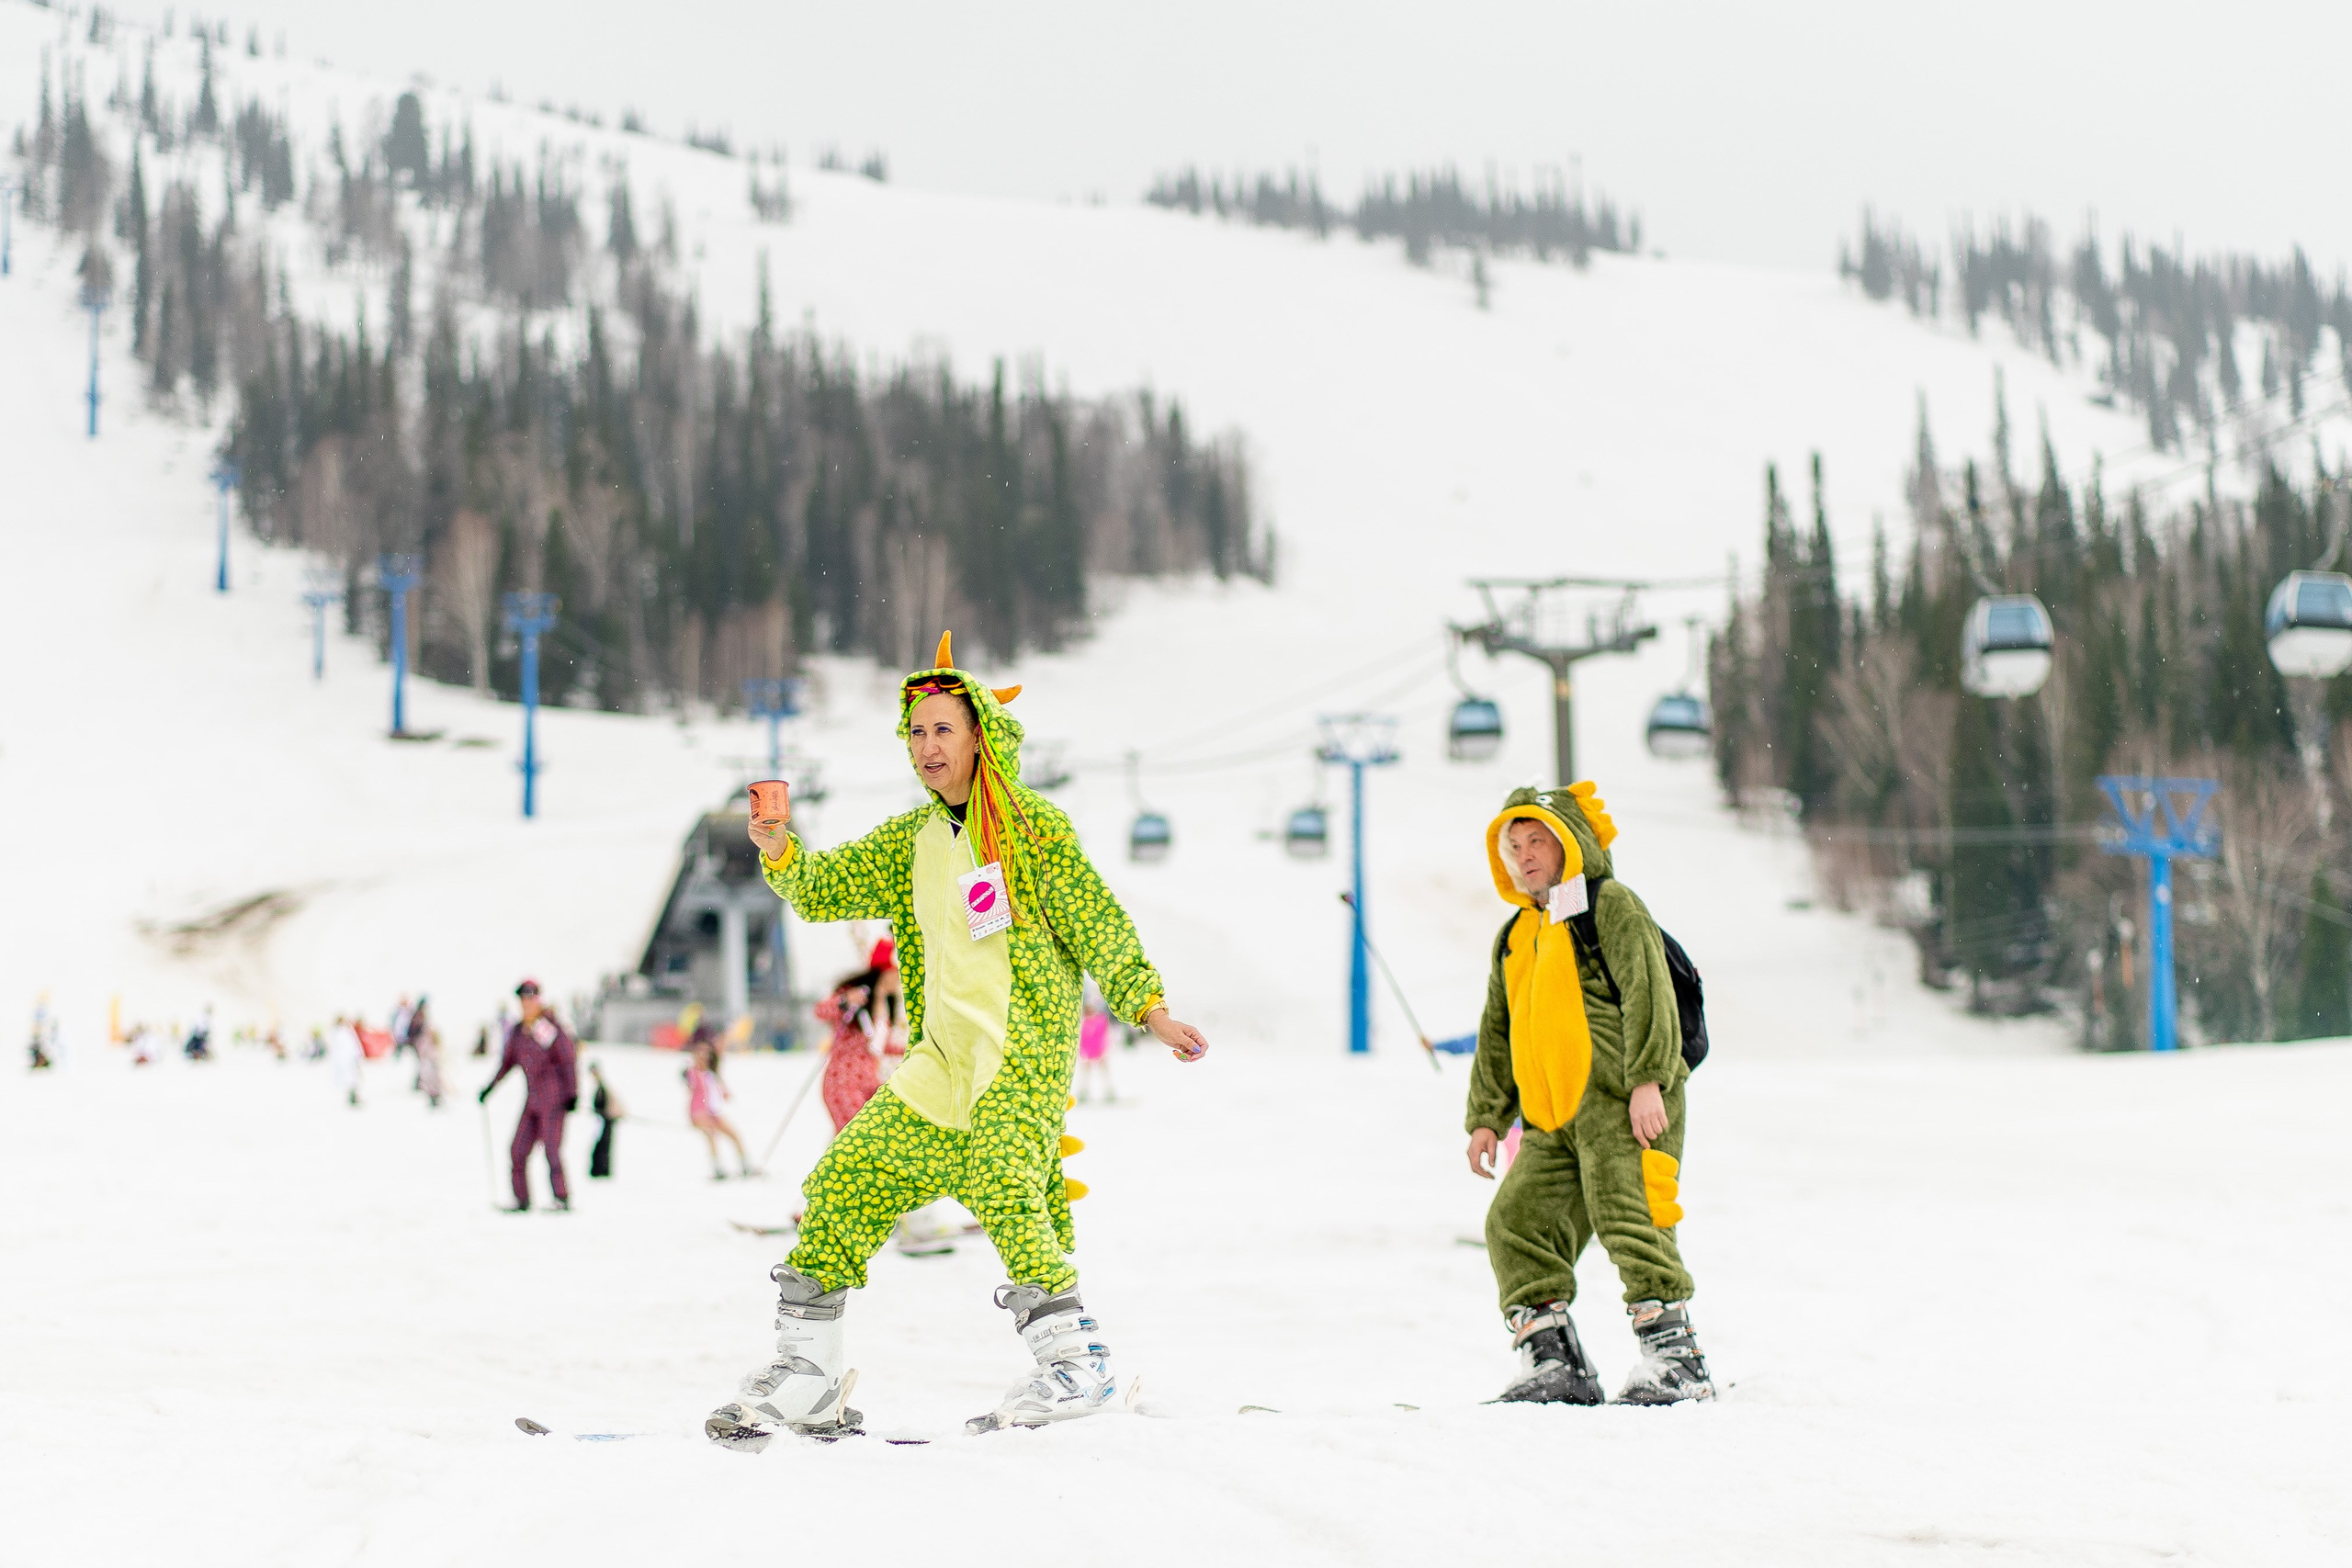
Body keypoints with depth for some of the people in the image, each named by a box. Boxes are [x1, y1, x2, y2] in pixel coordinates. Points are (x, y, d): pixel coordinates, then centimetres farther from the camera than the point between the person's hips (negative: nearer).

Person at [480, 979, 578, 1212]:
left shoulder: (551, 1026, -9)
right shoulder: (517, 1031, 11)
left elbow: (569, 1060, -10)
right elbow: (508, 1061, 25)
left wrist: (572, 1093, -15)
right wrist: (490, 1087, 24)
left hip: (554, 1100, -7)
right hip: (532, 1101, 7)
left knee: (551, 1149, -12)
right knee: (518, 1151, 3)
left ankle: (562, 1198, -6)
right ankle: (522, 1199, 10)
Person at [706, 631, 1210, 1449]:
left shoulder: (1030, 826, -2)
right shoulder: (910, 841, 16)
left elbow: (1097, 922, -5)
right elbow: (825, 888, 17)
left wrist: (1148, 1006, -16)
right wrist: (780, 852, -4)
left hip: (1022, 1051, -7)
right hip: (940, 1063, 7)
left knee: (999, 1188, -29)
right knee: (843, 1182, 2)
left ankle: (1076, 1360, -25)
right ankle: (807, 1369, 13)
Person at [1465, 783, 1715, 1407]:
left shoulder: (1611, 905, 1)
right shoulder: (1513, 939, 24)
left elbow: (1648, 994, -10)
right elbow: (1496, 1034, 28)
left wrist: (1646, 1080, -20)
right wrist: (1486, 1116, 20)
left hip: (1622, 1104, -8)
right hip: (1553, 1121, 8)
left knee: (1626, 1220, -17)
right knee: (1516, 1222, -2)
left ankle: (1678, 1360, -12)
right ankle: (1555, 1363, 3)